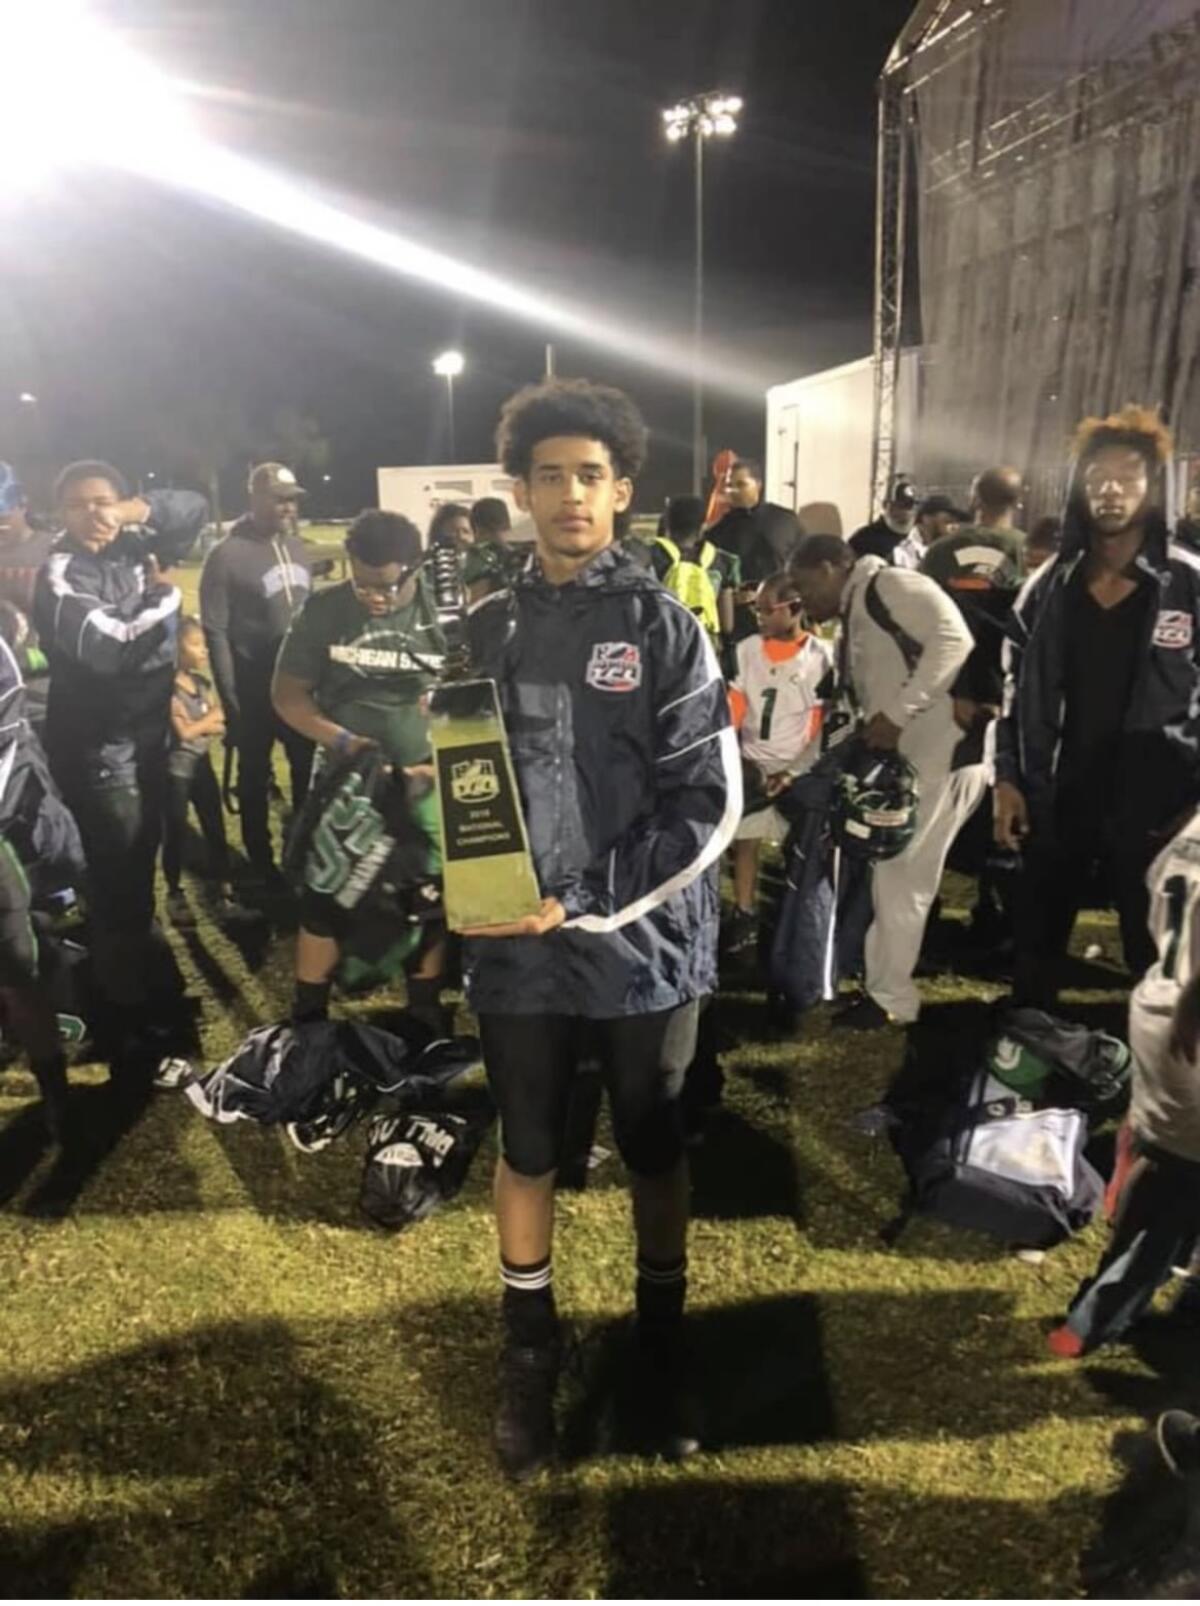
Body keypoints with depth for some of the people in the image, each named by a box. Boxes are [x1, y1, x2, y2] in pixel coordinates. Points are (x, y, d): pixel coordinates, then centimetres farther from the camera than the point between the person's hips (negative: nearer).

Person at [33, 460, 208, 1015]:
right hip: (97, 741, -7)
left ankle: (142, 964, 42)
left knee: (143, 853, 22)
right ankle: (123, 993, 17)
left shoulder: (131, 549, 3)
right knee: (117, 868, -1)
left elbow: (194, 507, 10)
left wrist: (140, 509, -7)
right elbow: (112, 648, -30)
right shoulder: (59, 576, -18)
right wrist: (164, 597, -16)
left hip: (148, 727, 8)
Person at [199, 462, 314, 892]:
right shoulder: (227, 555, -11)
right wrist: (230, 698, -14)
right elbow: (215, 631, -12)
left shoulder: (297, 548, 8)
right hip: (254, 688, -5)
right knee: (255, 778, 9)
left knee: (309, 770, 11)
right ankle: (262, 866, 21)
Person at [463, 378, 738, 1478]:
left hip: (643, 946, -2)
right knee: (527, 1153, 16)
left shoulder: (665, 628, -6)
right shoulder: (491, 629, 4)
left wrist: (582, 901, -19)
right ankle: (530, 1345, 39)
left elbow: (708, 803, -12)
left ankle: (662, 1336, 39)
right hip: (517, 950, 3)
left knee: (654, 1150, 16)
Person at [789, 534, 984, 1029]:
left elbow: (954, 641, -22)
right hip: (904, 760, 9)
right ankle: (887, 986, 25)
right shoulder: (852, 624, 21)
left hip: (947, 750, -9)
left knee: (900, 877, -1)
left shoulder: (891, 586, -7)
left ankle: (890, 997, 11)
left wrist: (898, 714, -20)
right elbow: (861, 704, 22)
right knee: (894, 875, 13)